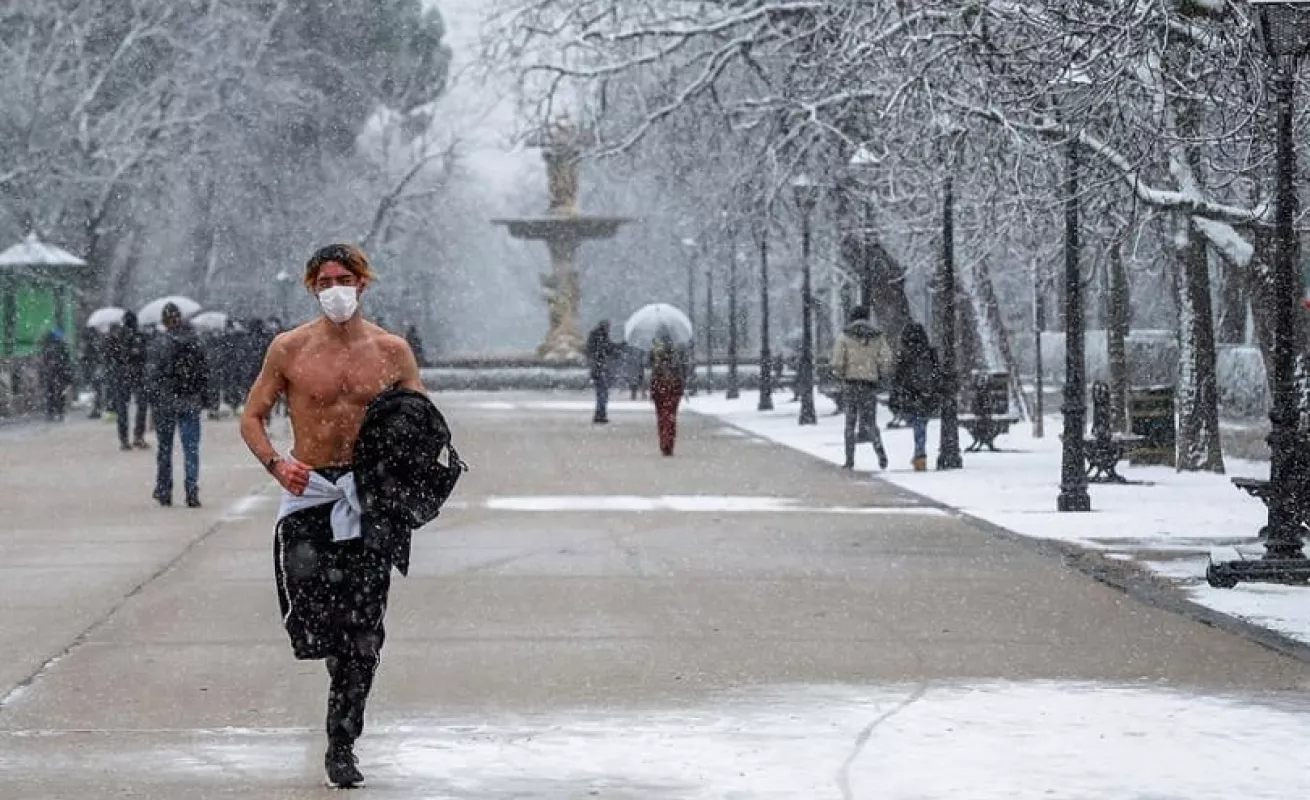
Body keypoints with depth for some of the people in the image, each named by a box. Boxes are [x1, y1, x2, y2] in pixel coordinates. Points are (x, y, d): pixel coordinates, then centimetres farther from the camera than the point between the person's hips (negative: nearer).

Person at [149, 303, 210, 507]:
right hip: (191, 402, 2)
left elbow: (155, 374, -10)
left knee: (164, 448, 10)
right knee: (191, 448, 2)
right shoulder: (195, 341, 2)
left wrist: (153, 399, -2)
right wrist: (203, 396, 12)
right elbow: (205, 371, 5)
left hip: (166, 401, -2)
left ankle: (164, 492, 14)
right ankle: (192, 493, -6)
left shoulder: (162, 343, -9)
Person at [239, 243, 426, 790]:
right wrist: (275, 463, -12)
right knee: (313, 619, -9)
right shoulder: (289, 349, 2)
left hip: (370, 496, 0)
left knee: (363, 633, -4)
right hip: (309, 490, 0)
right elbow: (252, 417, 7)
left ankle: (342, 744, 5)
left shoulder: (391, 351, 4)